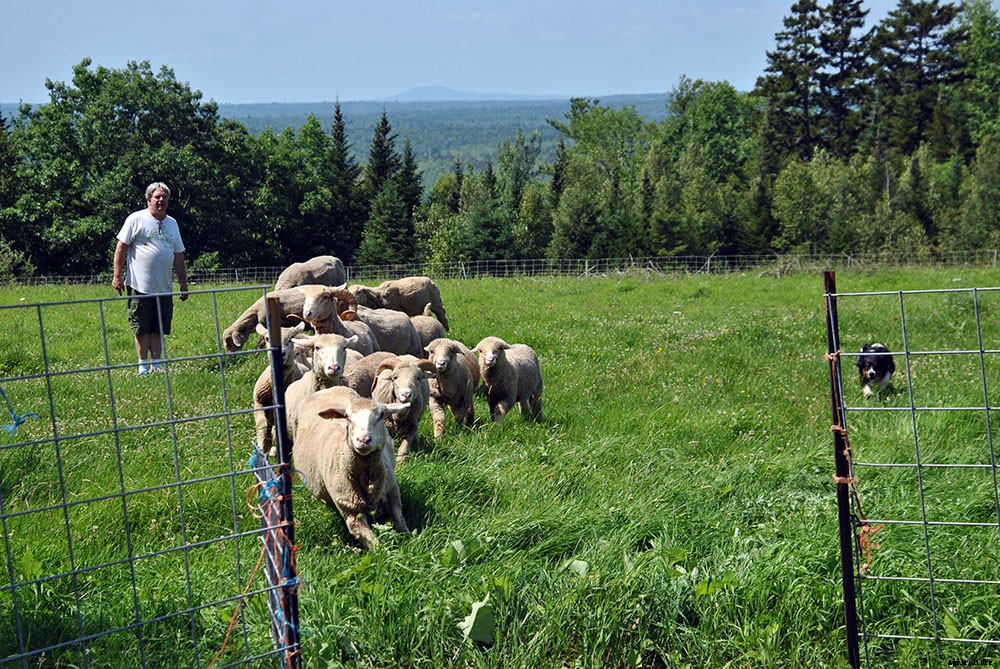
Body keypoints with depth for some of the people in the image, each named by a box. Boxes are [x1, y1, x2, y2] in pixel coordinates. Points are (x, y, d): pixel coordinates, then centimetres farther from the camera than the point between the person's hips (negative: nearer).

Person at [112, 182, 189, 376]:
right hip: (140, 286, -5)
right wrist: (117, 276, -7)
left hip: (164, 287, 5)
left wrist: (184, 284, 18)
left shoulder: (172, 223, 16)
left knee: (159, 329, 6)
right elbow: (121, 248, -1)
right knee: (142, 328, 0)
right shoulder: (136, 219, 0)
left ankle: (156, 365, 13)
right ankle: (143, 366, 8)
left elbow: (178, 256, 20)